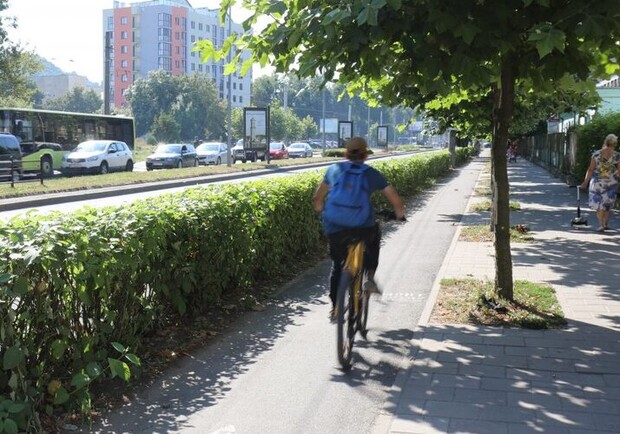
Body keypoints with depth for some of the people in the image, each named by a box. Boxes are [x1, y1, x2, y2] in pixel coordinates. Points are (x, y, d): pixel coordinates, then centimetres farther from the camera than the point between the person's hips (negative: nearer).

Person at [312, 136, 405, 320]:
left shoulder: (334, 169, 15)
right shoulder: (372, 174, 10)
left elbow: (317, 199, 23)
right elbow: (396, 200, 7)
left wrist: (321, 211, 42)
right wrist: (400, 214, 26)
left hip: (334, 229, 2)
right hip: (363, 228, -1)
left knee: (337, 265, 24)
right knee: (374, 238, 34)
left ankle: (335, 307, 24)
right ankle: (370, 277, 19)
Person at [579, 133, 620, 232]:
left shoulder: (596, 154, -5)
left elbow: (590, 169, -5)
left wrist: (585, 182, 1)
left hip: (597, 182, 0)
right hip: (611, 183, 0)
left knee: (598, 204, 9)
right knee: (607, 204, 18)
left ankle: (601, 224, -2)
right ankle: (606, 224, 24)